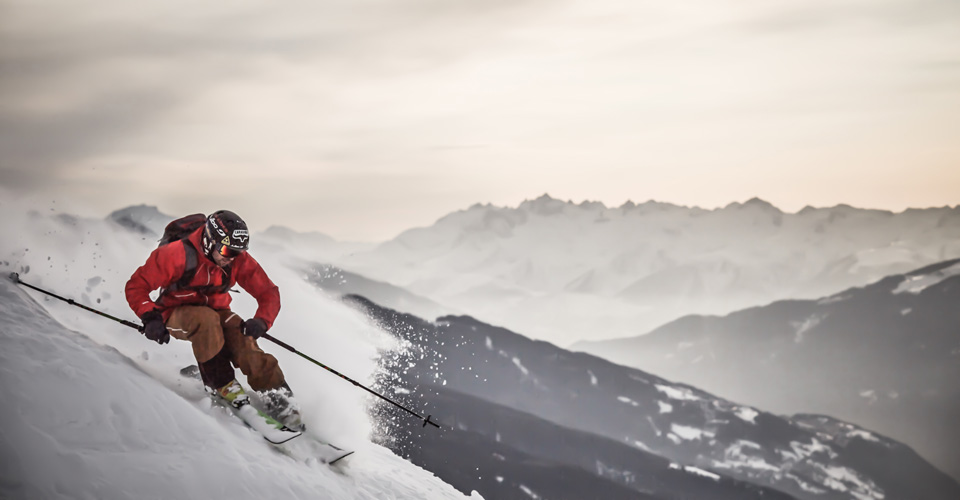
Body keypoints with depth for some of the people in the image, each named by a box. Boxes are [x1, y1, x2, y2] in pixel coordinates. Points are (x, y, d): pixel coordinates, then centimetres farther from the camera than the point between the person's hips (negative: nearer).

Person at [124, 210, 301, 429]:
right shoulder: (178, 255, -24)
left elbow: (269, 293, -8)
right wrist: (150, 318, -30)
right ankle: (220, 383, -22)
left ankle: (276, 397, -23)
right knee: (206, 320, -37)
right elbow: (136, 286, -16)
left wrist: (261, 321, -27)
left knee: (243, 339, -28)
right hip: (176, 313, -3)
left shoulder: (239, 260, -13)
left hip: (216, 311, 3)